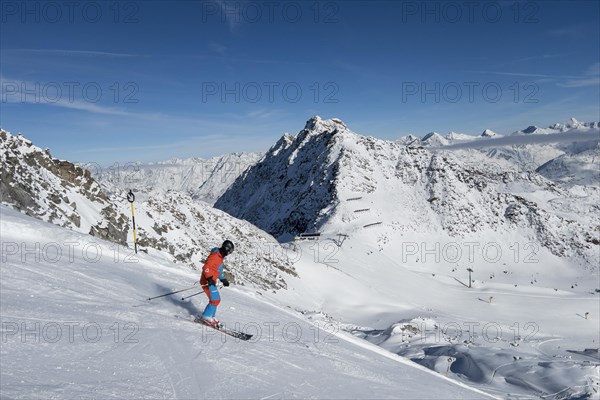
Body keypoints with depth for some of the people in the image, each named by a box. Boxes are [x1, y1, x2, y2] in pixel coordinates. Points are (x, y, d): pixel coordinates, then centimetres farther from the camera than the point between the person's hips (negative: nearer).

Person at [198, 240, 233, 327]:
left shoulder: (220, 257, 16)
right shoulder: (215, 256, -17)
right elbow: (206, 267, -25)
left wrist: (223, 279, 26)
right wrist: (209, 278, -33)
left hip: (212, 282, 10)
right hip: (207, 282, -10)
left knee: (216, 300, 16)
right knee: (215, 300, -10)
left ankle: (210, 317, 24)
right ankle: (206, 317, 0)